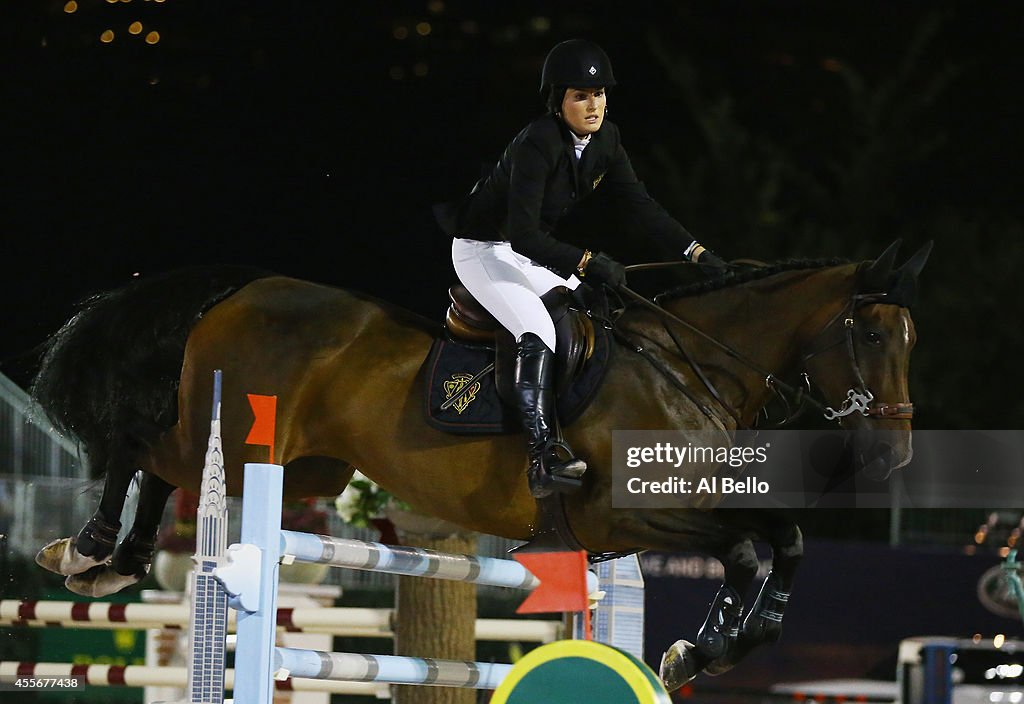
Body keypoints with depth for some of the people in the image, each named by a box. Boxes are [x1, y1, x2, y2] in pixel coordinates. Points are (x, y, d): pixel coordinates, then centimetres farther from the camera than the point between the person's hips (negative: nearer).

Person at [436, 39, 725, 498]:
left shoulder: (604, 139, -6)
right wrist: (587, 263, -45)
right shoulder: (538, 144, -30)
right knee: (539, 333, -28)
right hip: (483, 249, -9)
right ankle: (542, 459, -34)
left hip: (535, 252, 9)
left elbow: (638, 204, -5)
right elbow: (524, 235, -36)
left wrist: (696, 251, -14)